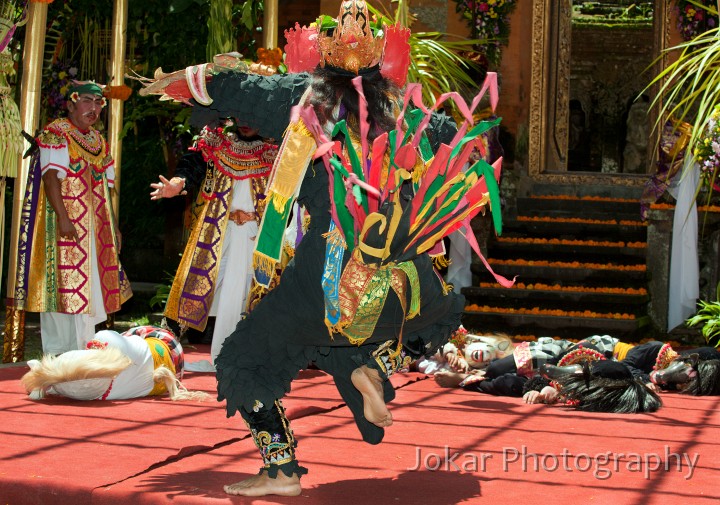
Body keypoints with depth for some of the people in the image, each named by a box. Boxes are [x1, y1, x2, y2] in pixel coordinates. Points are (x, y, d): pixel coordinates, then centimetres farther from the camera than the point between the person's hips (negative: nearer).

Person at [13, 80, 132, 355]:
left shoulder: (99, 142, 18)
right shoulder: (55, 133, -5)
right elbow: (50, 176, -16)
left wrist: (113, 226, 13)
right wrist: (63, 217, -25)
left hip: (94, 225, 7)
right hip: (66, 223, -7)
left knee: (89, 284, 7)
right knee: (62, 282, -8)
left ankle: (82, 350, 13)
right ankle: (57, 353, -5)